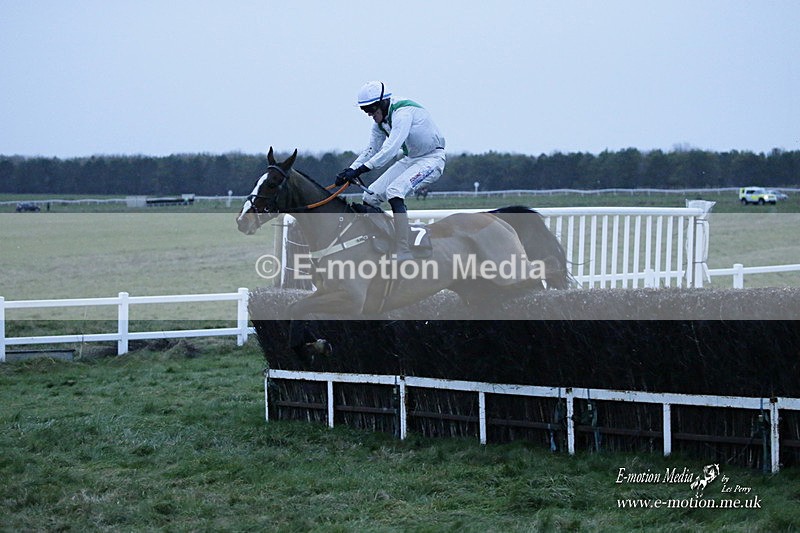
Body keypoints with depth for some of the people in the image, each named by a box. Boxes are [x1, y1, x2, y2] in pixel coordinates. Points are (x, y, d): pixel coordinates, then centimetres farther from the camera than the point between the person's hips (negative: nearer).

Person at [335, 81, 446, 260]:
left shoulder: (403, 112, -27)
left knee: (394, 191, -30)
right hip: (410, 159, 9)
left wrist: (359, 170, -39)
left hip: (432, 158, -9)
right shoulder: (380, 120, 2)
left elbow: (390, 149, -35)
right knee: (370, 196, -1)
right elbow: (372, 149, 10)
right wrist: (350, 170, -6)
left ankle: (403, 251, -34)